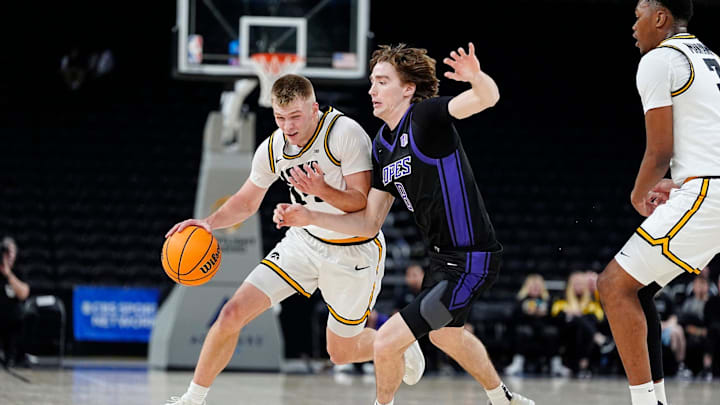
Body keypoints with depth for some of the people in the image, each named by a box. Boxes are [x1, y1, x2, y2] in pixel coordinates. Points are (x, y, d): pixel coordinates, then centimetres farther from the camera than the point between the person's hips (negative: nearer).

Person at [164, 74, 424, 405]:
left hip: (354, 251, -4)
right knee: (233, 314, -10)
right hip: (304, 240, 5)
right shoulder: (272, 149, -6)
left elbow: (363, 202, -25)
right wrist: (210, 223, -10)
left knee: (341, 353, 9)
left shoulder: (345, 133, -24)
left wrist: (323, 190, -43)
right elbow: (246, 202, 9)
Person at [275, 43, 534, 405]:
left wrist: (476, 77, -57)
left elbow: (488, 98, -35)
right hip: (442, 257, 10)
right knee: (444, 334, 34)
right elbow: (369, 223, 9)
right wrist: (311, 218, -1)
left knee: (387, 342, -13)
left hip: (470, 263, -10)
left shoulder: (426, 115, -17)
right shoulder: (382, 147, 7)